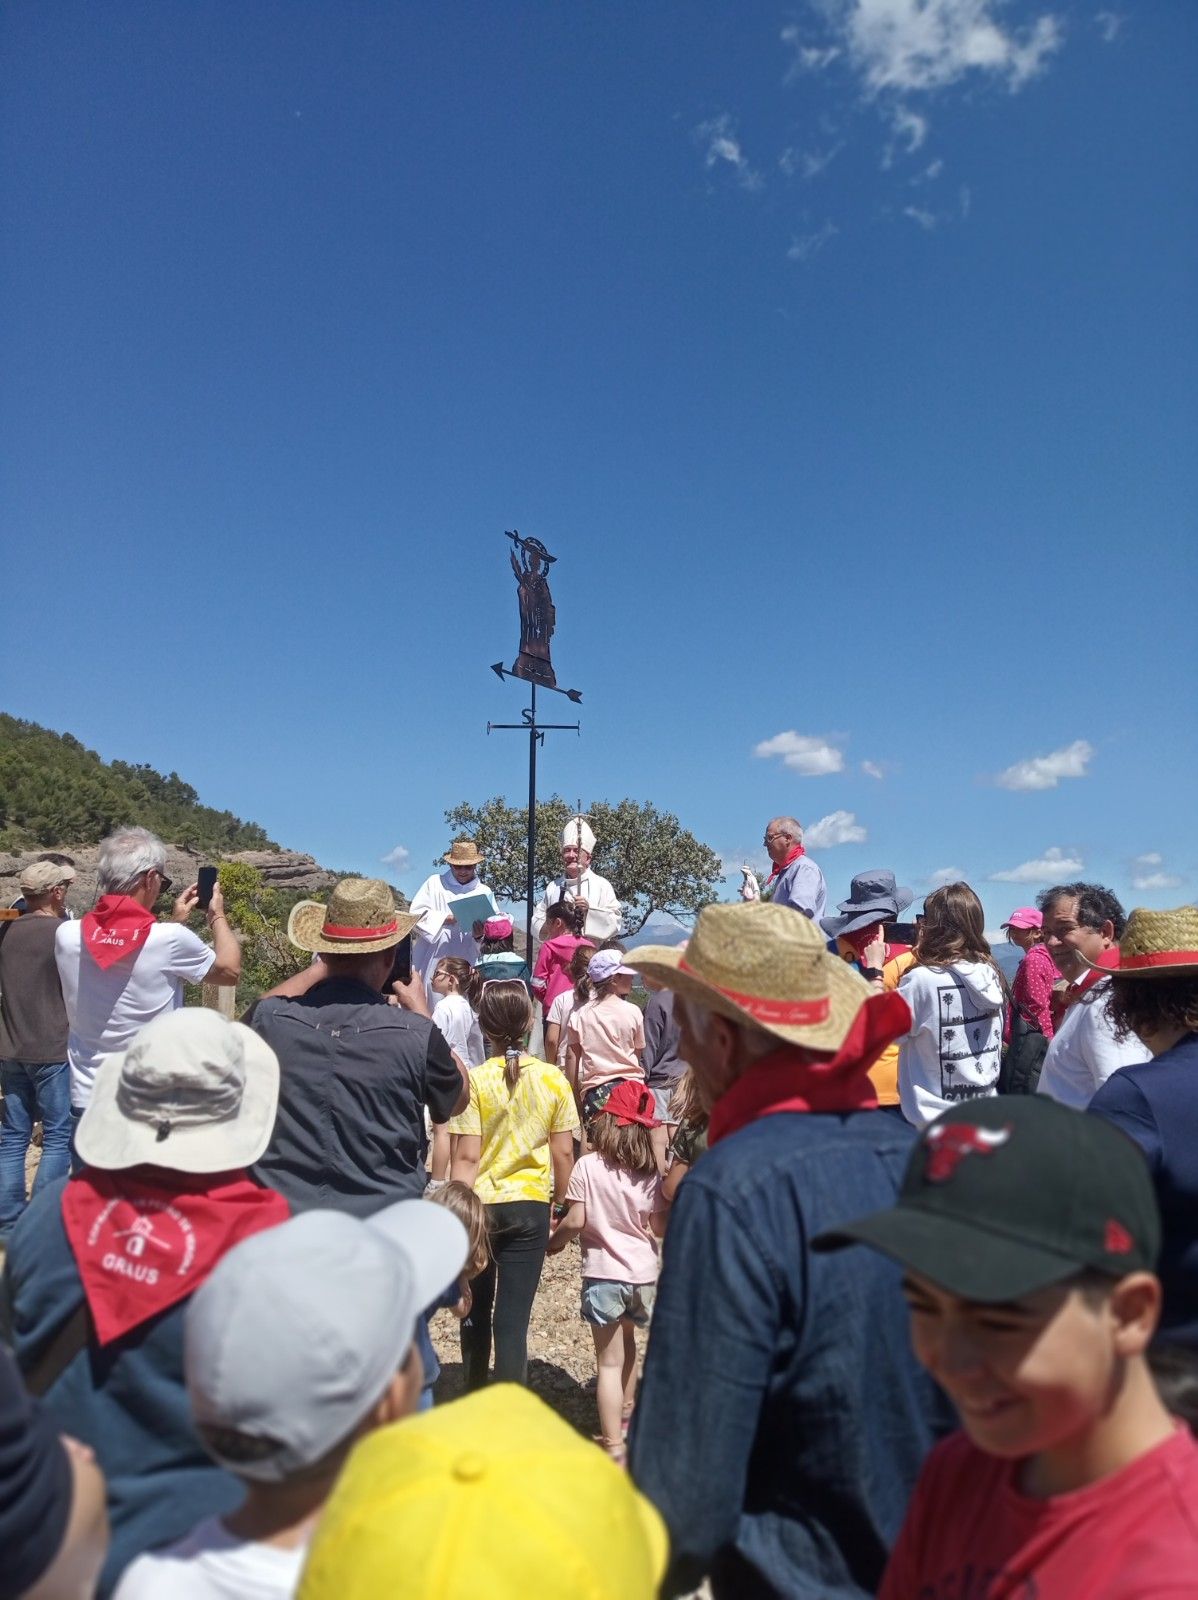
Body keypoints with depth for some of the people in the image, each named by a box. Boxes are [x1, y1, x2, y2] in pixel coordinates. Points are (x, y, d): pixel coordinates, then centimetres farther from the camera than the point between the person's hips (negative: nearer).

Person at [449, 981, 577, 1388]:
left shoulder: (475, 1081, -14)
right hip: (531, 1207, 1)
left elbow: (467, 1157, -15)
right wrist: (558, 1203, 13)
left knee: (476, 1311, 21)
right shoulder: (553, 1080, -6)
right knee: (513, 1320, 6)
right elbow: (564, 1153, -1)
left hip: (481, 1206, 0)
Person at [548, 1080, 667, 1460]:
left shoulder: (588, 1166, -13)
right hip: (643, 1273, 4)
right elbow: (660, 1226, 0)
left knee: (609, 1361, 5)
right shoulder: (649, 1172, -4)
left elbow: (575, 1221, -15)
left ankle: (614, 1445, 3)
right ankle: (626, 1411, 46)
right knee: (626, 1337, 29)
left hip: (603, 1273, -4)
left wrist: (554, 1241, 4)